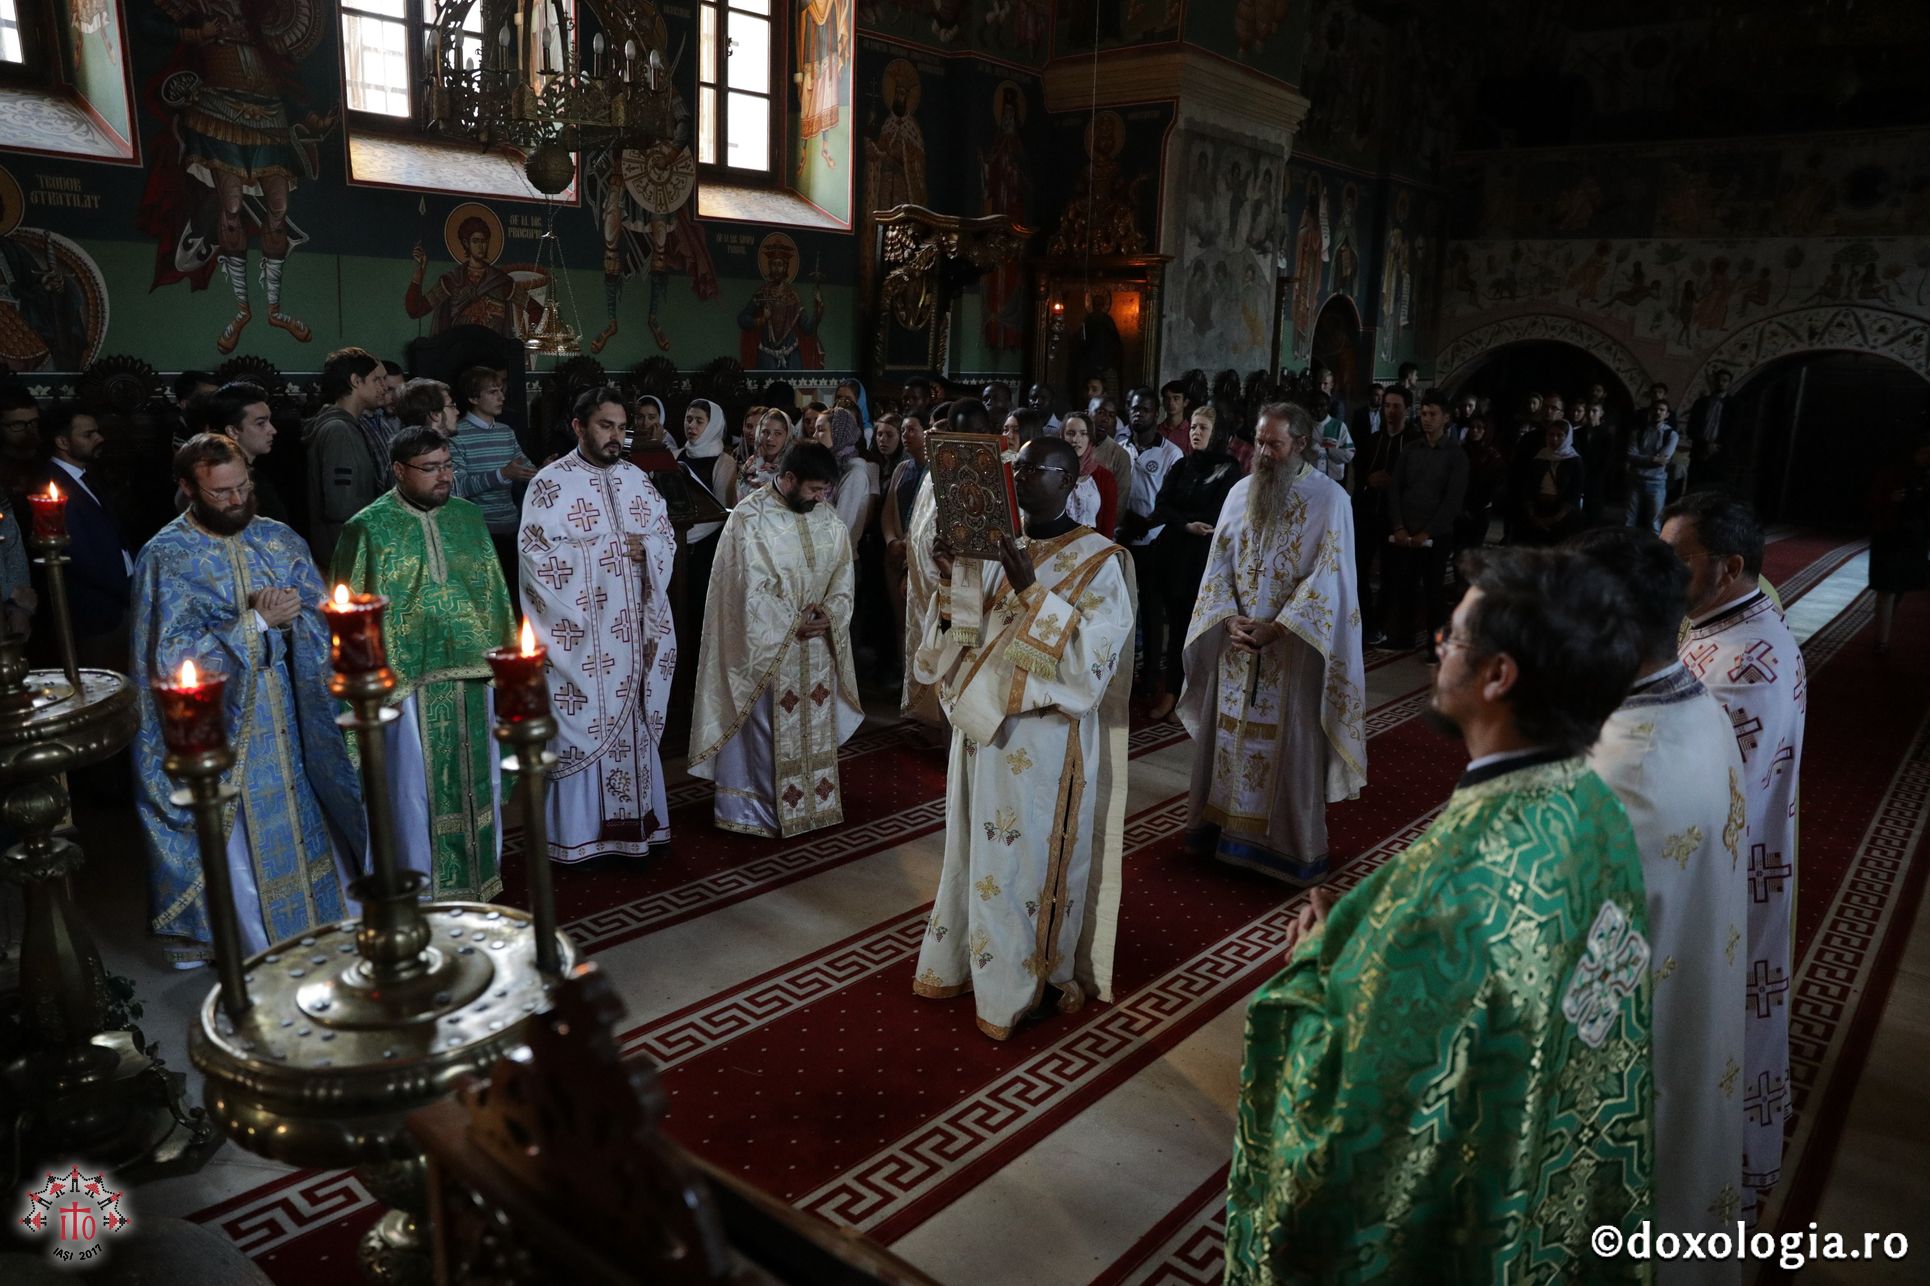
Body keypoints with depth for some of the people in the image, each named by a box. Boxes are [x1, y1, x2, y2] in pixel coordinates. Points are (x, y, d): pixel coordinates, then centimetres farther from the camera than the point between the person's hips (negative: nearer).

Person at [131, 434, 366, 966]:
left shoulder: (278, 538, 3)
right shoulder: (166, 558, -9)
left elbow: (323, 617, 3)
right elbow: (172, 658, -14)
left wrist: (288, 611, -19)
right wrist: (257, 622, -17)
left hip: (290, 720, 4)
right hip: (222, 732, -4)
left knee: (305, 824, 12)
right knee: (244, 847, 5)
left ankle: (321, 932, 28)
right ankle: (262, 954, 20)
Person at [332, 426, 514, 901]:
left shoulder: (469, 518, 7)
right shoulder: (369, 528, -6)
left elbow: (495, 594, 12)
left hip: (473, 677, 4)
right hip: (409, 681, -4)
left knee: (478, 783, 13)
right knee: (416, 790, 5)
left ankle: (479, 883, 29)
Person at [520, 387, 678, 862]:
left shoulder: (636, 479, 10)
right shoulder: (550, 483, -6)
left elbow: (667, 539, 11)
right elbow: (538, 555, -14)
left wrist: (644, 549, -11)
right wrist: (611, 550, -14)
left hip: (633, 630, 5)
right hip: (580, 632, -5)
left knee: (634, 724, 10)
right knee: (583, 725, 1)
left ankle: (633, 822, 21)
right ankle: (581, 832, 12)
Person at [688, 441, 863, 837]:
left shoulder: (828, 518, 4)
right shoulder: (749, 518, -14)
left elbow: (843, 576, 6)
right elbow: (752, 588, -16)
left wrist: (829, 615, -11)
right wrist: (792, 626, -15)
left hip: (817, 645, 6)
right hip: (765, 645, -6)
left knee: (815, 726, 14)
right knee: (764, 730, 3)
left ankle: (813, 799, 28)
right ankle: (753, 807, 16)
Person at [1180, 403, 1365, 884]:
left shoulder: (1329, 499, -8)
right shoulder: (1240, 492, 6)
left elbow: (1327, 576, -12)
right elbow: (1219, 563, 6)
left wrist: (1276, 628, -18)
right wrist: (1229, 619, -9)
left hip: (1295, 646, -4)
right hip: (1237, 641, 4)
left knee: (1290, 746, 1)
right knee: (1229, 734, 9)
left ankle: (1289, 844, 13)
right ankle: (1225, 827, 22)